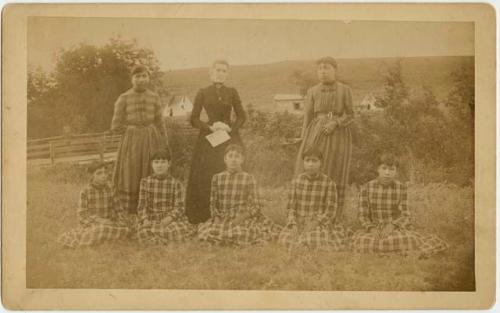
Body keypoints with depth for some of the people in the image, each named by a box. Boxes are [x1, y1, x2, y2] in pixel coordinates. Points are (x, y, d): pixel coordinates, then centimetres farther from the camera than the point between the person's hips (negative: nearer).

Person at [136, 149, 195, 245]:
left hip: (171, 218, 0)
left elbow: (179, 207, -2)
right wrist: (145, 219, -15)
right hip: (152, 219, 0)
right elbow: (142, 205, 4)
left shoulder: (175, 183, 2)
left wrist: (169, 218, -21)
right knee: (143, 233, -32)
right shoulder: (145, 182, 6)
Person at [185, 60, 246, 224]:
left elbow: (242, 116, 9)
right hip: (208, 138, -1)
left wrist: (231, 128, -8)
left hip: (229, 138, 1)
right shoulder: (203, 93, 4)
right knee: (205, 178, -5)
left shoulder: (232, 92, 8)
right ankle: (204, 218, 1)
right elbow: (193, 119, 2)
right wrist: (210, 127, -11)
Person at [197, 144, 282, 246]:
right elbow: (213, 203, 12)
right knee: (205, 233, -23)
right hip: (223, 219, 3)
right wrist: (216, 217, -8)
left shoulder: (249, 179, 0)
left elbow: (255, 206, -1)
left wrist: (241, 217, -17)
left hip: (243, 218, -3)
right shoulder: (217, 178, 7)